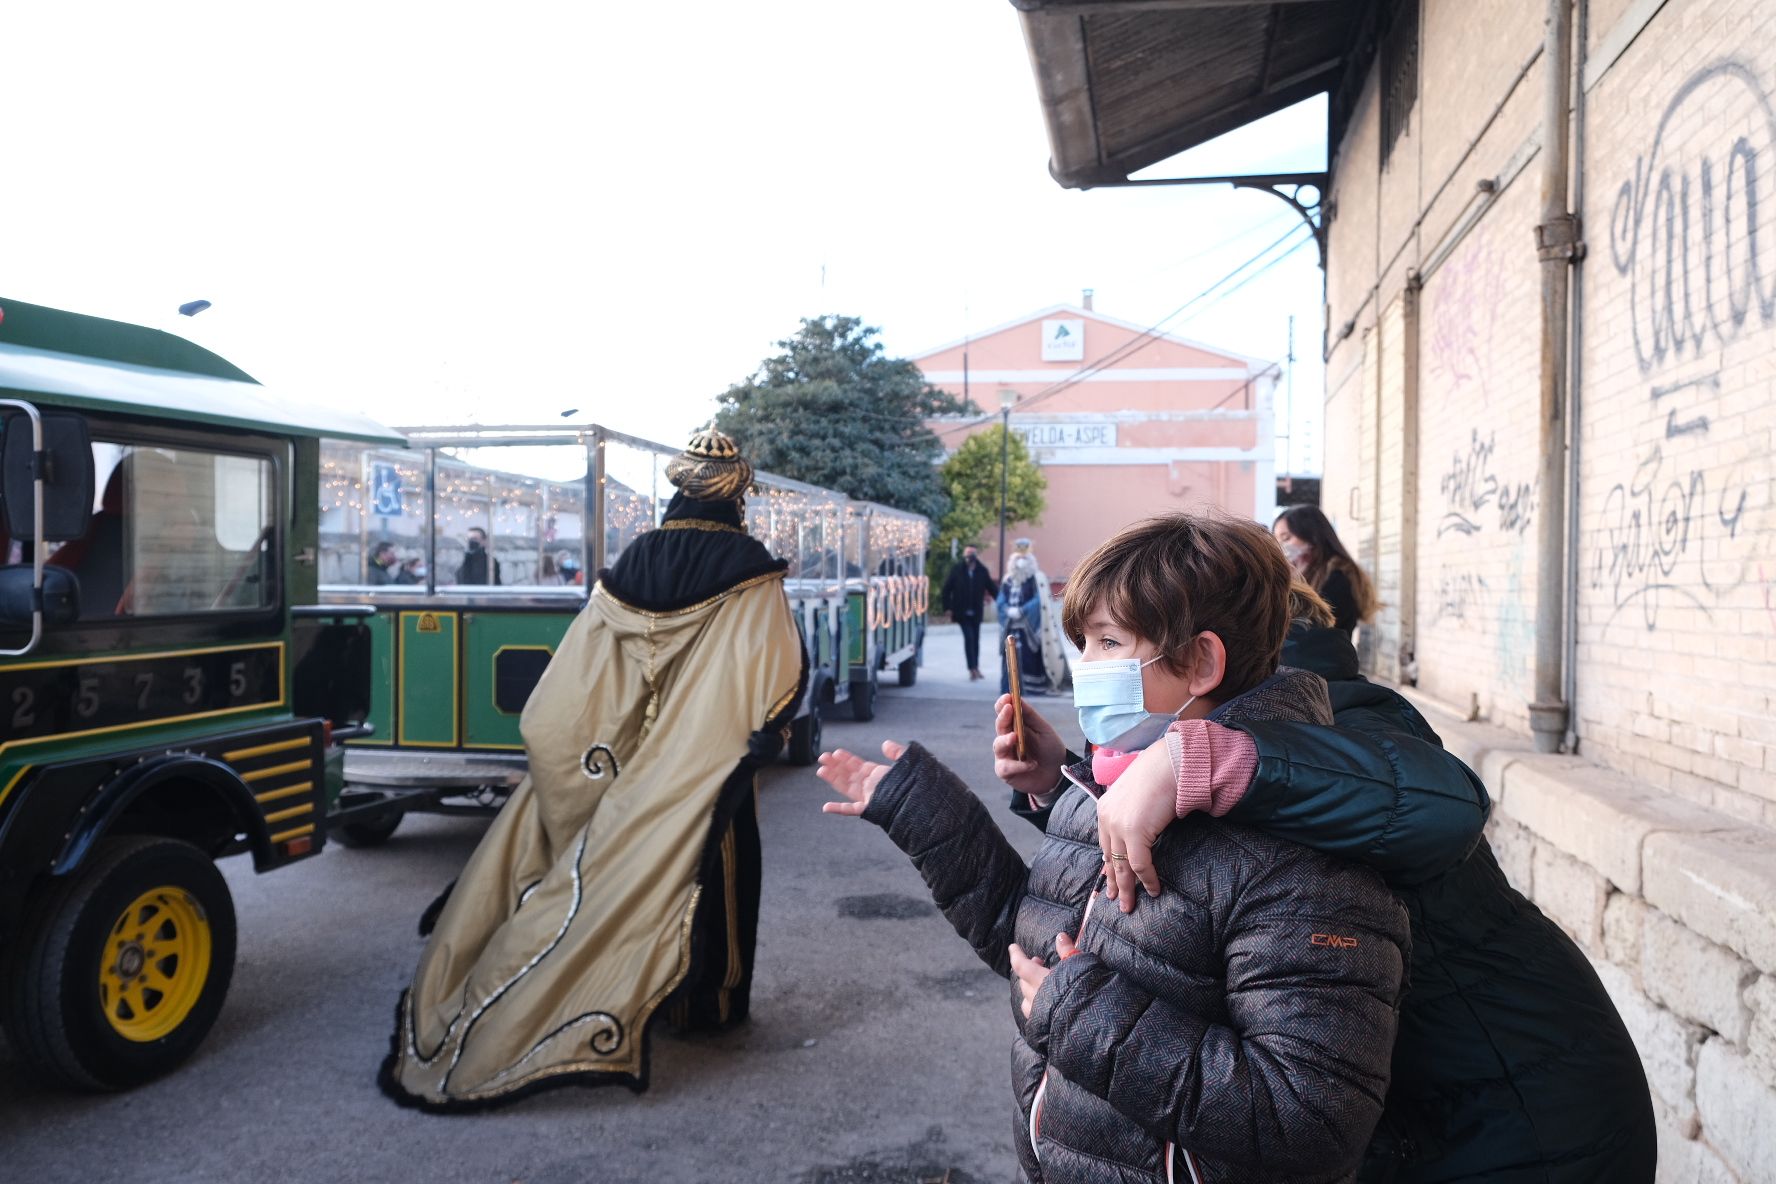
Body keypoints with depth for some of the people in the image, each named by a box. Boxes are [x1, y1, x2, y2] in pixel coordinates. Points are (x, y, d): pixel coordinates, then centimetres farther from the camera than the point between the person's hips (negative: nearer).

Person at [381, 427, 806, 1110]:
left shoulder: (634, 562, 0)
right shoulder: (748, 569, -11)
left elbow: (577, 679, -1)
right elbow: (780, 676, -18)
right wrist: (768, 734, -3)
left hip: (635, 765, 4)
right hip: (710, 768, -3)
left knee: (620, 868, 15)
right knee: (708, 870, 9)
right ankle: (709, 999, 19)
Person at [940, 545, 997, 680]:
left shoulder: (982, 571, -3)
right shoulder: (957, 570, -7)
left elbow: (992, 588, 0)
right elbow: (947, 589, -3)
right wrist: (948, 607, -7)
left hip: (976, 612, 3)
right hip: (962, 612, -3)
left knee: (975, 639, 11)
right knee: (969, 637, -11)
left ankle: (976, 668, 23)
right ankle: (972, 669, -9)